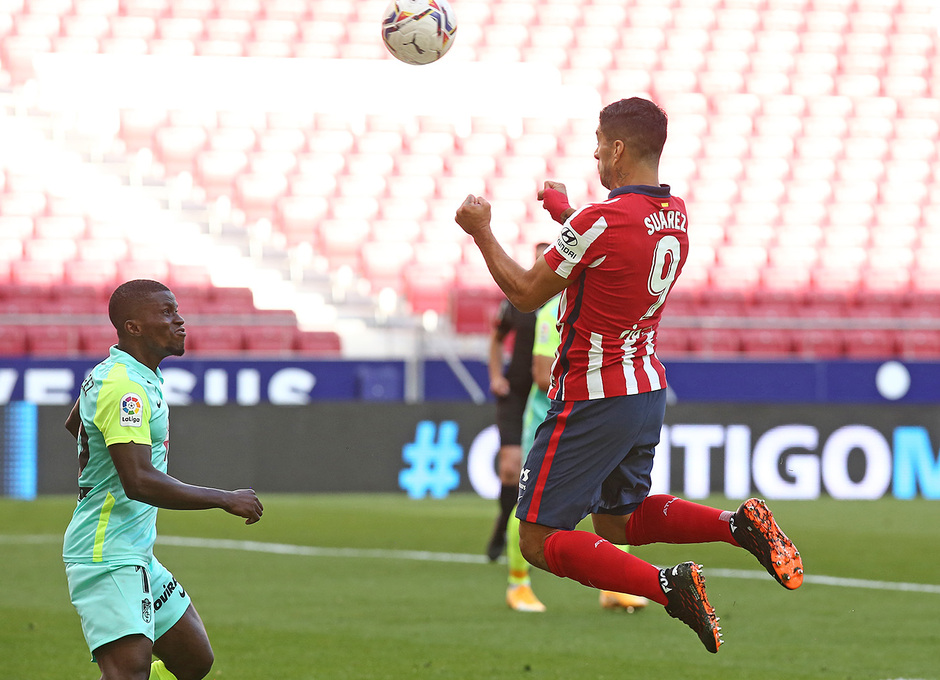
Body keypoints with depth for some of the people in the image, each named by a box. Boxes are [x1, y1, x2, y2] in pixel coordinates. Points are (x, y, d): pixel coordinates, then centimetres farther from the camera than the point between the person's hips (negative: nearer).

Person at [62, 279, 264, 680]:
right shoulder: (125, 387, -19)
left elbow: (75, 424, 35)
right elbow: (139, 482, -28)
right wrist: (226, 500, -21)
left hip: (138, 556, 11)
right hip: (109, 557, -11)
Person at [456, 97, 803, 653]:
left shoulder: (597, 222, -22)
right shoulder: (677, 213, 3)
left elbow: (524, 294, -10)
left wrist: (482, 231, 3)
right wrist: (567, 214, 28)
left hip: (594, 399, -8)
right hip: (649, 391, 8)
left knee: (539, 541, -2)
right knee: (616, 521, 25)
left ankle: (668, 585, -20)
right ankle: (739, 523, 3)